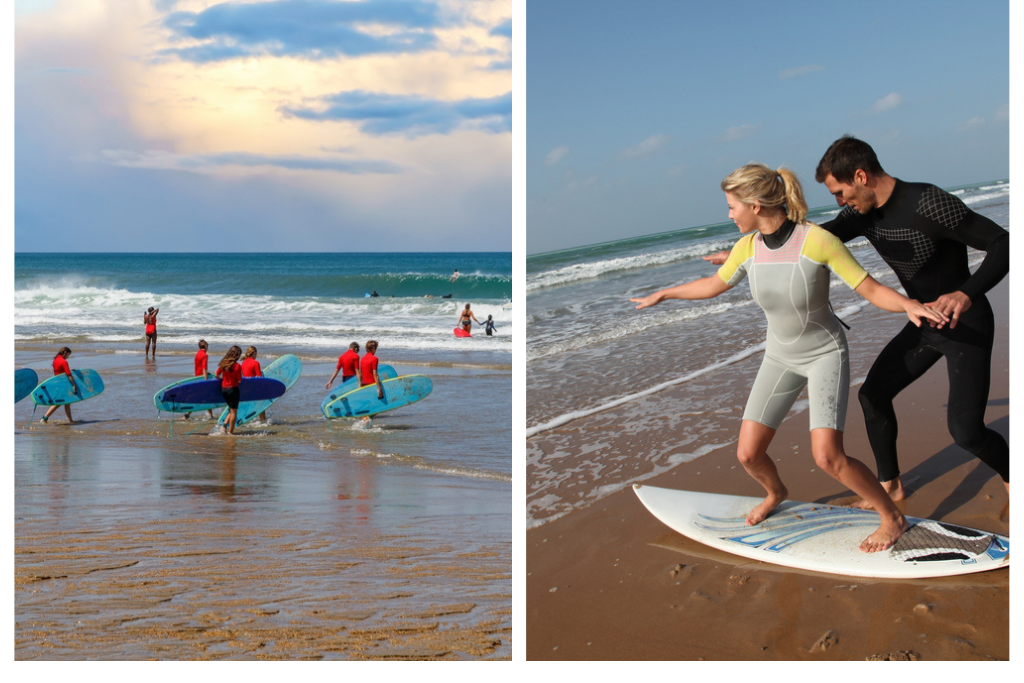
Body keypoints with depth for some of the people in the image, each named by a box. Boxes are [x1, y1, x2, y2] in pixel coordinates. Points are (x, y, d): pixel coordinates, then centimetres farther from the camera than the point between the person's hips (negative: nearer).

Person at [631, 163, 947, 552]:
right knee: (748, 454, 0)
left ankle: (892, 517, 2)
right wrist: (663, 295, 21)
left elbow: (871, 289, -20)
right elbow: (714, 285, 11)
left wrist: (909, 305, -40)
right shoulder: (748, 247, -9)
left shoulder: (817, 241, -26)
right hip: (780, 358, 5)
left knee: (827, 456, -21)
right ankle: (776, 493, 35)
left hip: (825, 353, -5)